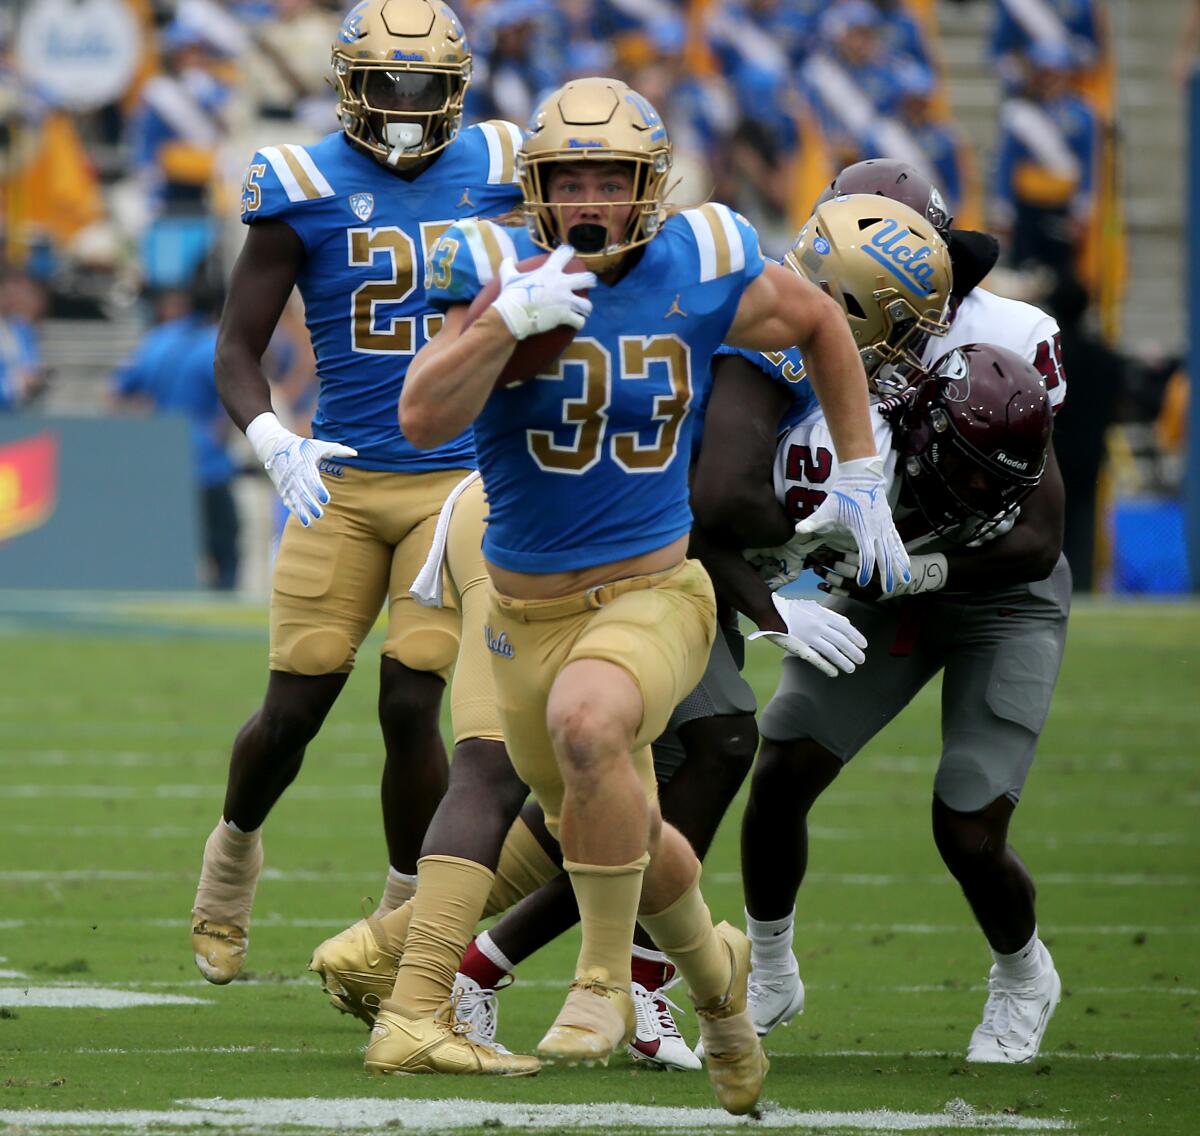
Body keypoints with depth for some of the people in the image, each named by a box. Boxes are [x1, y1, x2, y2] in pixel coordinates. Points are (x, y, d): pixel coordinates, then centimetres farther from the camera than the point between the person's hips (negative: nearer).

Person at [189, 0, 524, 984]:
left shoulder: (488, 171, 2)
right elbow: (238, 352, -5)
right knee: (294, 711, 1)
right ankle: (235, 850, 33)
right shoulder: (305, 189, -5)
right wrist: (272, 441, -22)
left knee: (411, 706, -8)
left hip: (455, 483, 1)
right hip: (341, 483, -1)